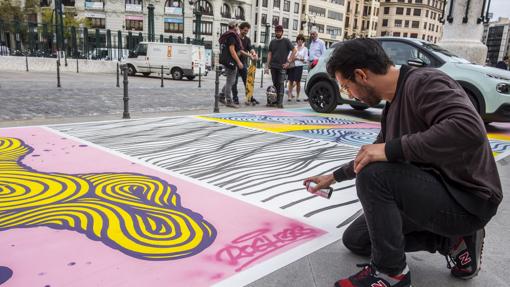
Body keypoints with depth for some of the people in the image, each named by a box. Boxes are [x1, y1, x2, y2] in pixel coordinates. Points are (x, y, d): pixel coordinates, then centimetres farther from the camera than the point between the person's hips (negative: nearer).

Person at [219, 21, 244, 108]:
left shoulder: (226, 36, 19)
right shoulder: (231, 36, -13)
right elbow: (232, 50, -19)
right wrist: (238, 62, -20)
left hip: (226, 60, 10)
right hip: (230, 61, -10)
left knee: (230, 80, 17)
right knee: (230, 81, -6)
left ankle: (222, 97, 20)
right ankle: (229, 101, -2)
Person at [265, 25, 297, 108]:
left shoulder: (286, 41, 1)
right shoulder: (272, 42, 13)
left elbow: (294, 50, -4)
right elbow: (269, 54, 13)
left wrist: (288, 62, -9)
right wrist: (267, 66, 5)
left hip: (281, 67, -4)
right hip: (273, 66, 4)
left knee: (281, 84, -9)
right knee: (274, 83, 8)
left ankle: (280, 102, -12)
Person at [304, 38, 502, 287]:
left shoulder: (424, 82, -21)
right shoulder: (392, 105, 7)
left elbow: (469, 130, -38)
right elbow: (372, 155, 23)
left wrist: (390, 149, -33)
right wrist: (335, 176, 31)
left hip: (467, 200, -9)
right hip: (432, 190, 9)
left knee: (373, 174, -28)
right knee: (355, 239, 11)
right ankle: (452, 241, 12)